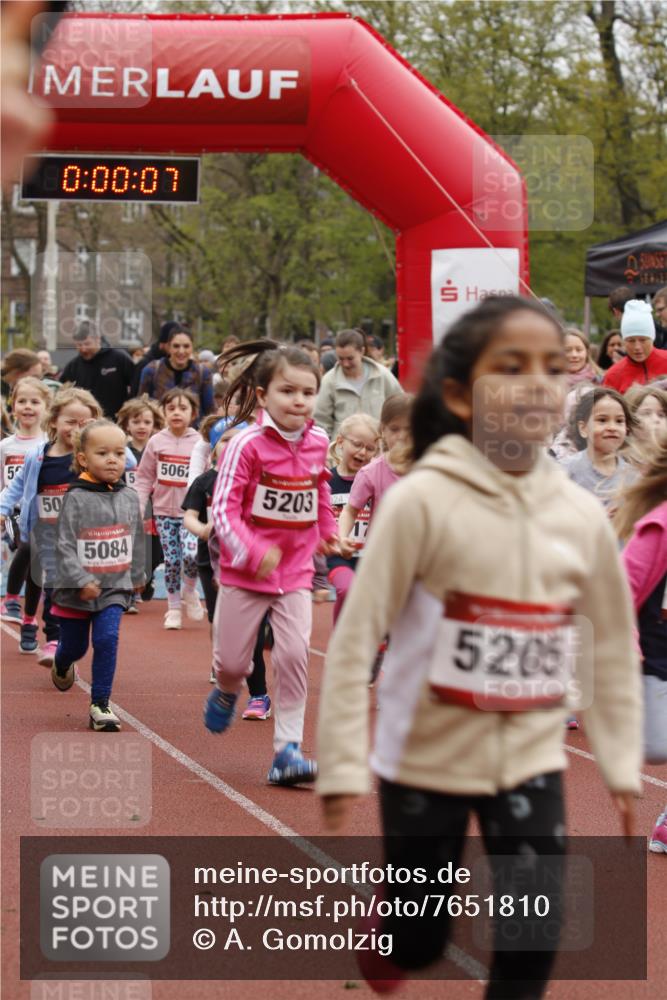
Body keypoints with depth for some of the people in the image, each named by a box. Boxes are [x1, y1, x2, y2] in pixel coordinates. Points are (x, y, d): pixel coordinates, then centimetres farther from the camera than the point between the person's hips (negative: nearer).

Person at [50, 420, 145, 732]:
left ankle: (99, 706, -5)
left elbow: (137, 540, 15)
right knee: (74, 645, 14)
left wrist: (137, 575, 19)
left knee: (107, 640, -12)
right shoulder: (76, 498, -14)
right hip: (77, 589, -2)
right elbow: (64, 545, -16)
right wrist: (81, 581, -21)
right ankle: (61, 666, 51)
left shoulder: (129, 498, 1)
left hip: (115, 587, 2)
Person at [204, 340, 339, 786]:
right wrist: (252, 553, -28)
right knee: (232, 660, 8)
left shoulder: (318, 443, 0)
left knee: (295, 656, -11)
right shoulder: (248, 445, -17)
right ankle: (228, 691, 45)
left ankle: (287, 749, -4)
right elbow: (224, 507, -19)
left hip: (296, 571, 3)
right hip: (245, 573, -3)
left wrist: (328, 530, 29)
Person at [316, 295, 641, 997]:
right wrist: (342, 764, -15)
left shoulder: (582, 516, -5)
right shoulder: (422, 499, -17)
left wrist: (621, 764, 6)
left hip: (530, 758, 3)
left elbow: (613, 643, 6)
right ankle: (380, 932, 46)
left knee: (535, 936, -7)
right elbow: (355, 634, -14)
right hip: (425, 757, -3)